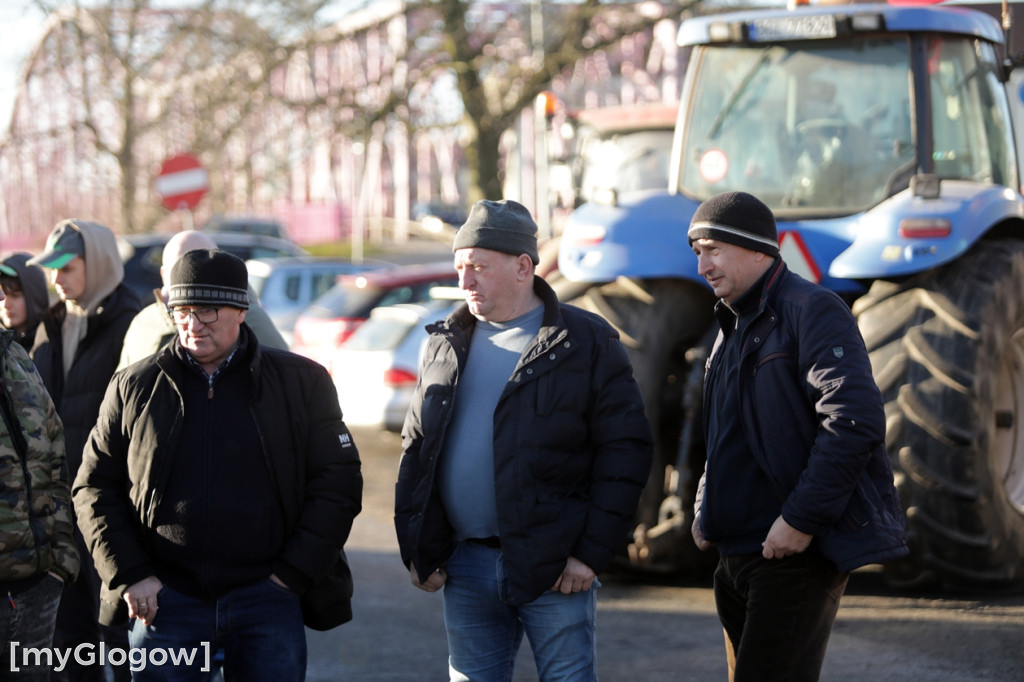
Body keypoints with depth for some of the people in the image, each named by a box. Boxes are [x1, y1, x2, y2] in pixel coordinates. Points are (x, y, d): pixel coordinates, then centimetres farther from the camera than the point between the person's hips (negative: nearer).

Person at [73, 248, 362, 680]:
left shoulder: (300, 382, 4)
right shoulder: (135, 386, 8)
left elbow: (337, 483, 3)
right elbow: (95, 488, 10)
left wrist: (292, 575, -5)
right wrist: (129, 575, -2)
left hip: (268, 596, -1)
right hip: (164, 598, 1)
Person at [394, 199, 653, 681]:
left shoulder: (586, 343, -3)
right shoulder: (446, 346, 13)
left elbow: (626, 450, -6)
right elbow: (416, 450, 16)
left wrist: (593, 551, -11)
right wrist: (415, 549, 7)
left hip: (555, 568, -5)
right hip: (466, 568, 5)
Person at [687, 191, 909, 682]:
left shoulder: (812, 310, -10)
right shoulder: (734, 329, 20)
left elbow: (855, 421, -22)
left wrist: (800, 519, -23)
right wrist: (705, 513, 13)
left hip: (797, 551, -10)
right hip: (738, 556, 10)